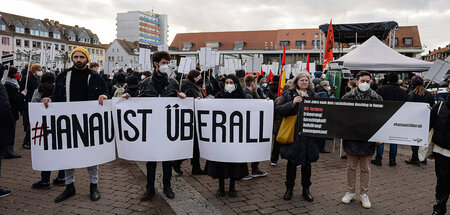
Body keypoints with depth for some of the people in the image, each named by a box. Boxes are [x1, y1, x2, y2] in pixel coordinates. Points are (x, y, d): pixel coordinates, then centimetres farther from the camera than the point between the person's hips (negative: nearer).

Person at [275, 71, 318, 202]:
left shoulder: (313, 95, 11)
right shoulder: (288, 94, 2)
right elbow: (278, 108, -8)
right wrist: (292, 103, -19)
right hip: (293, 133, -2)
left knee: (307, 161, 9)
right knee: (292, 161, 5)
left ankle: (306, 189, 23)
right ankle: (289, 188, 21)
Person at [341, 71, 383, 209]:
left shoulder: (376, 98, 0)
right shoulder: (348, 97, 1)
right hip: (351, 138, 1)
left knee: (365, 168, 10)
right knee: (351, 167, 11)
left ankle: (364, 194, 23)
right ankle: (350, 192, 25)